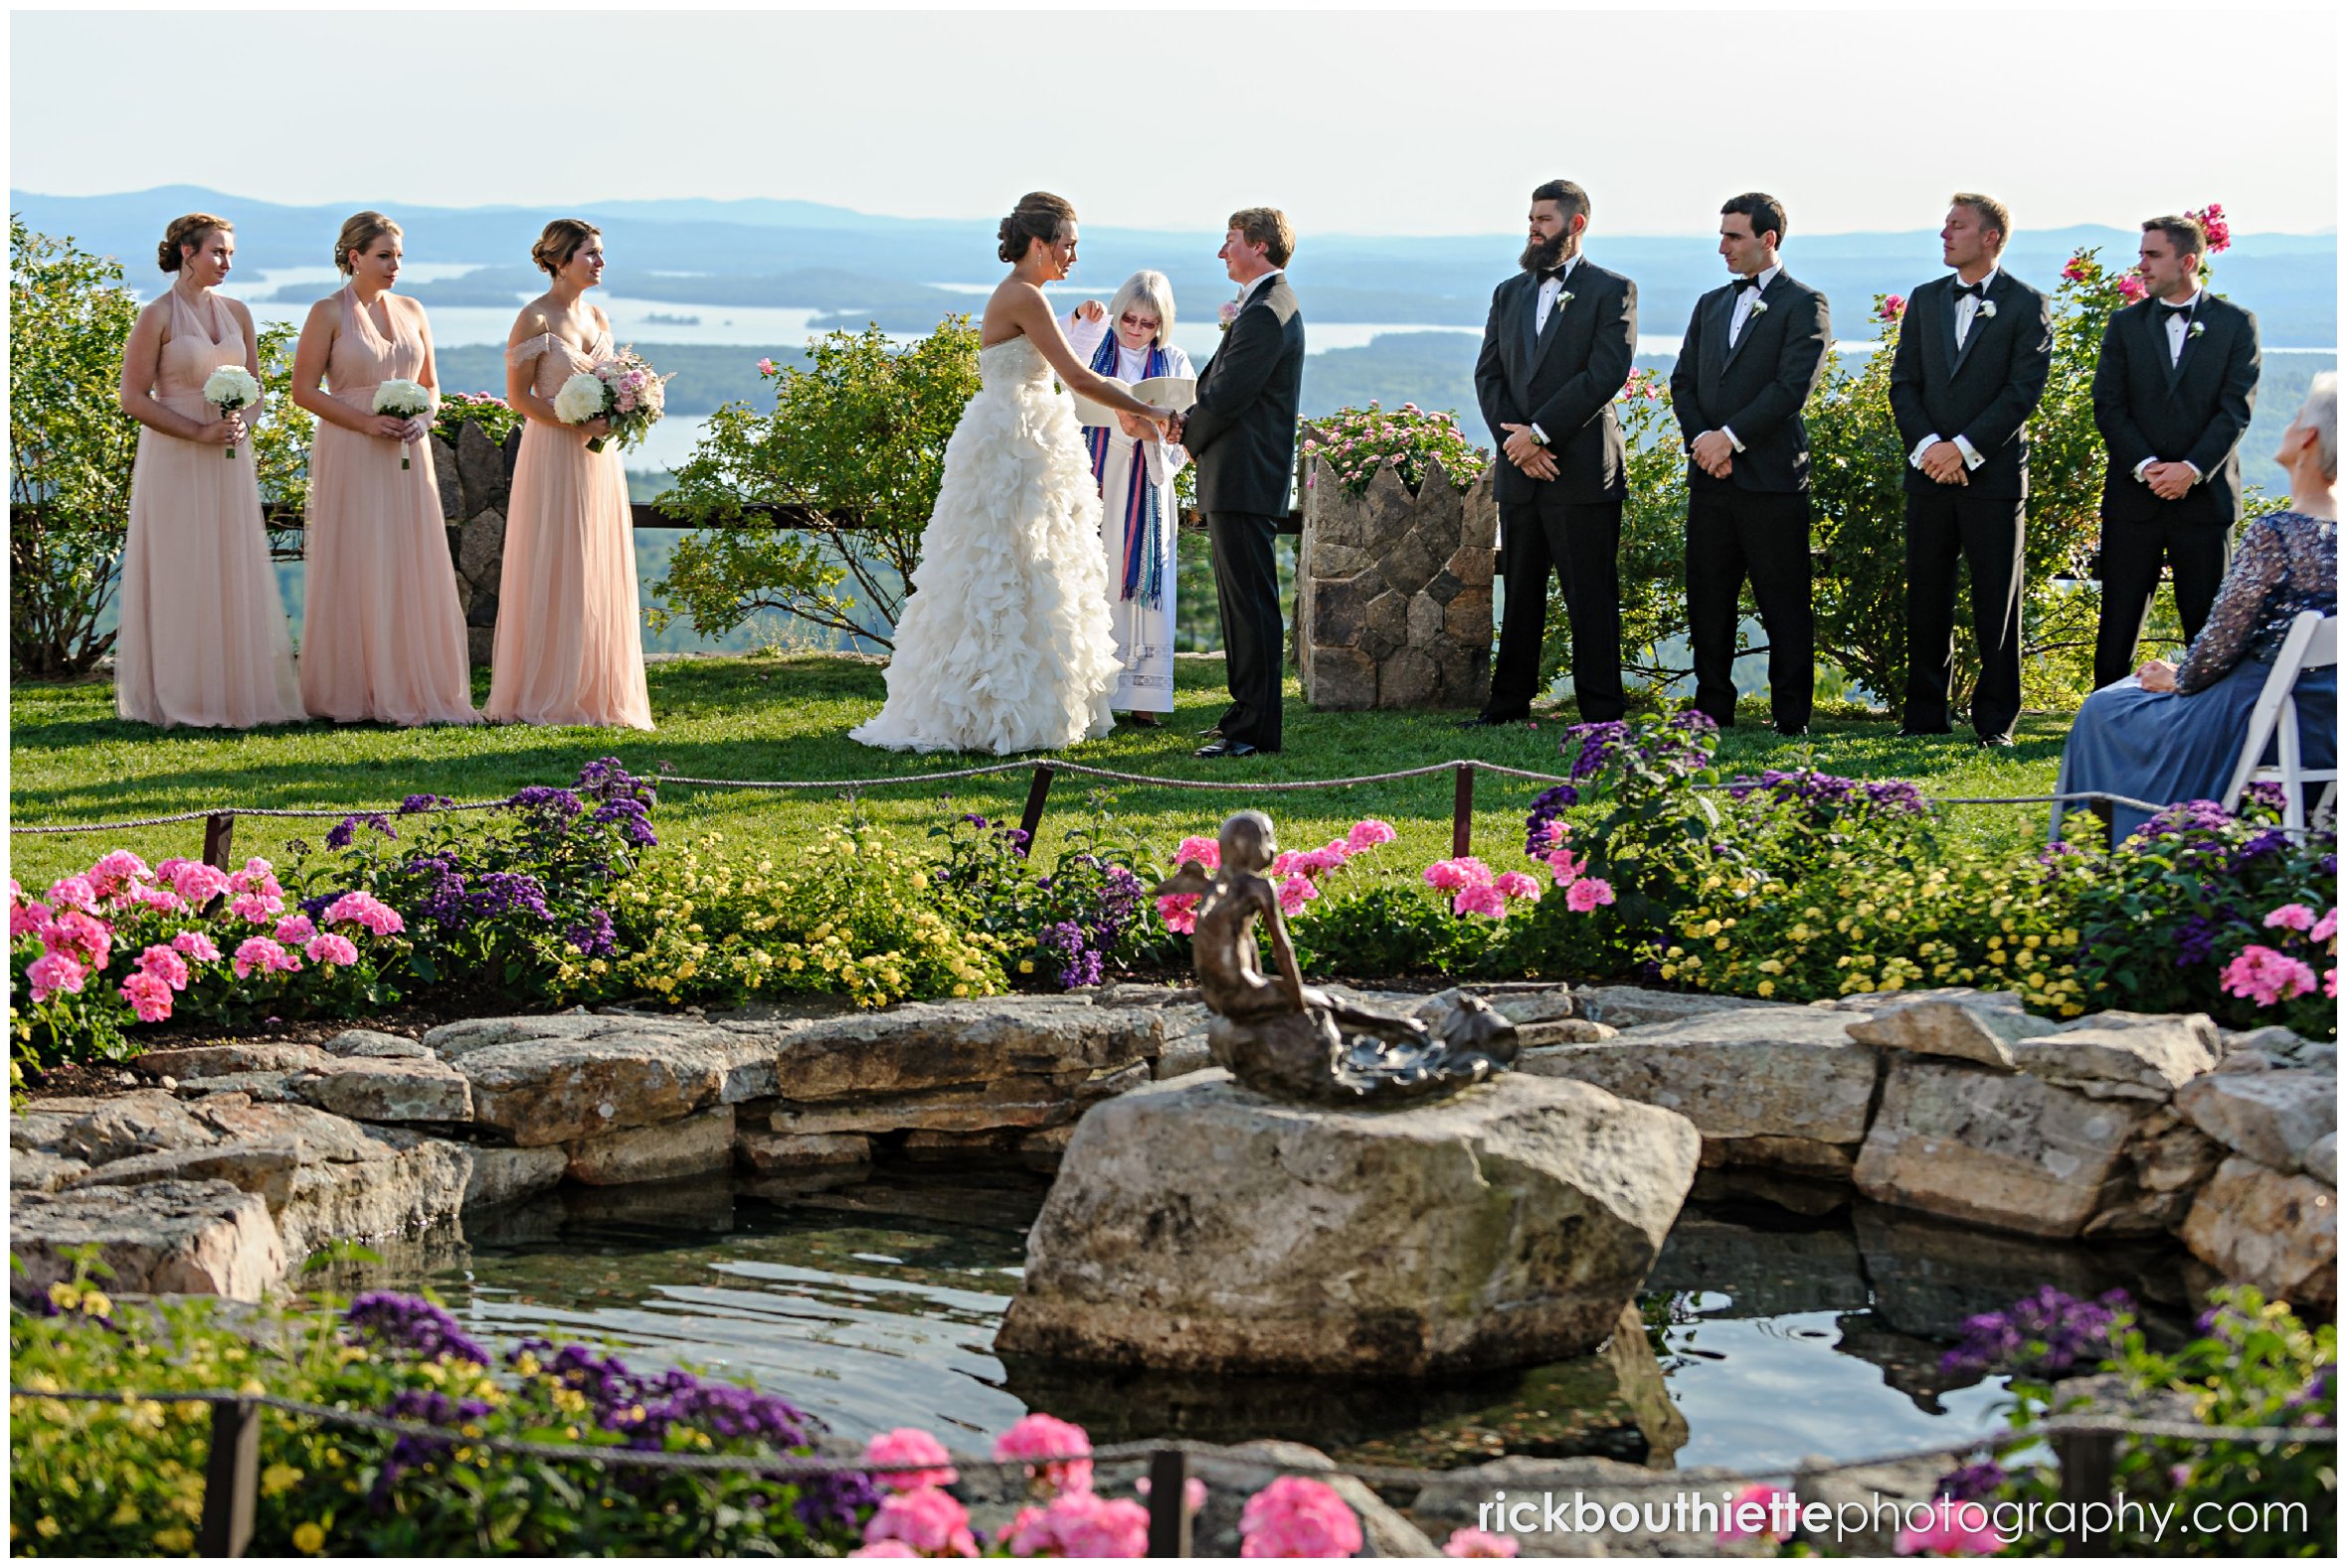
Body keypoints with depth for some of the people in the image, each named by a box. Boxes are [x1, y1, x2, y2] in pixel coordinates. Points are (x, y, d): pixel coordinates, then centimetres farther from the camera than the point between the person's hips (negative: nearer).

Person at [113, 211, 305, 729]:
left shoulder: (236, 313, 10)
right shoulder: (156, 317, -6)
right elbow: (134, 399, -8)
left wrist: (242, 424, -6)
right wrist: (199, 432, -16)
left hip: (230, 463, 5)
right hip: (176, 464, -5)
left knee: (235, 575, 4)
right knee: (181, 579, -3)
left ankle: (236, 691, 9)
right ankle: (179, 699, 2)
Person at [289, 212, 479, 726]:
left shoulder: (411, 312, 11)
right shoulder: (329, 313, -3)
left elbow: (430, 384, 18)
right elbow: (304, 389, -6)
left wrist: (422, 419, -4)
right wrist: (367, 422, -15)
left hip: (407, 458, 5)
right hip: (351, 457, -5)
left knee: (413, 569, 3)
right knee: (355, 572, -3)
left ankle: (414, 687, 8)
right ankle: (353, 692, 1)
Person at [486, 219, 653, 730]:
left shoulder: (597, 318, 13)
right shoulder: (535, 319, -8)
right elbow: (518, 395, -11)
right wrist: (577, 424, -20)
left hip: (598, 458, 7)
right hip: (553, 456, -7)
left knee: (600, 572, 6)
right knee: (553, 572, -5)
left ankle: (596, 693, 11)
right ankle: (546, 696, 0)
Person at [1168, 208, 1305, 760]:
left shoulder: (1265, 313, -17)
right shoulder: (1269, 305, 18)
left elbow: (1228, 395, -20)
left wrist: (1190, 432, -2)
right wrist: (1190, 421, 3)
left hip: (1244, 481, -11)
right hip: (1240, 479, 11)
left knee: (1251, 604, -8)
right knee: (1241, 600, 16)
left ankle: (1255, 729, -7)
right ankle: (1247, 712, 23)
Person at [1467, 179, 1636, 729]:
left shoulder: (1612, 291, -1)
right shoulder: (1509, 293, 16)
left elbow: (1606, 373, -12)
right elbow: (1488, 374, 10)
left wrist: (1539, 431, -15)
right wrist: (1516, 441, -7)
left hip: (1583, 471, -5)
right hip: (1519, 473, 5)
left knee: (1591, 597, -3)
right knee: (1519, 594, 11)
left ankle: (1602, 712, 0)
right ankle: (1509, 701, 19)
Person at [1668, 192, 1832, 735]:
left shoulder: (1803, 305, -2)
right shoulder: (1711, 305, 19)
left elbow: (1793, 386, -12)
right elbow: (1682, 382, 13)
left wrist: (1730, 437, -15)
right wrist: (1701, 438, -5)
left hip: (1772, 477, -6)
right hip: (1711, 478, 6)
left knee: (1783, 604, -4)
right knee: (1708, 602, 7)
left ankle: (1791, 719, 1)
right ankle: (1713, 708, 15)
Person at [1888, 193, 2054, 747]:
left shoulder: (2026, 305, -1)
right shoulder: (1925, 301, 13)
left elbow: (2024, 390, -8)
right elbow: (1903, 383, 9)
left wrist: (1964, 447, -14)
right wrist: (1926, 445, -8)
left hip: (1994, 472, -4)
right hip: (1929, 472, 4)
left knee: (1996, 605, -1)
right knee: (1925, 601, 6)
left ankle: (1996, 722, 4)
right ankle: (1924, 717, 14)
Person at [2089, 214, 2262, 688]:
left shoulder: (2235, 324, 3)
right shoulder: (2125, 324, 9)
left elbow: (2237, 408, -4)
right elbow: (2109, 407, 1)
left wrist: (2192, 469, -16)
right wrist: (2146, 466, -12)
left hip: (2205, 493, -1)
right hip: (2133, 497, 2)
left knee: (2208, 625, 2)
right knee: (2119, 621, 1)